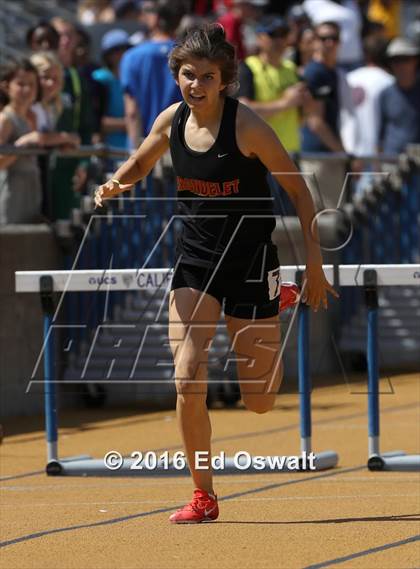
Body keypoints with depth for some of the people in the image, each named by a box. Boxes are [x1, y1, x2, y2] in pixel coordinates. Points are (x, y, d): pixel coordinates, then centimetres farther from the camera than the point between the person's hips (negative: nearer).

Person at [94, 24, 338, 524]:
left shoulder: (245, 124, -17)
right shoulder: (172, 121, -3)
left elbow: (297, 188, -9)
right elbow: (137, 168, 17)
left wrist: (314, 263, -9)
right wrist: (113, 186, -7)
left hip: (250, 260, -3)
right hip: (194, 258, 3)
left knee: (259, 402, 6)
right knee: (188, 381, -15)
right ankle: (203, 496, -1)